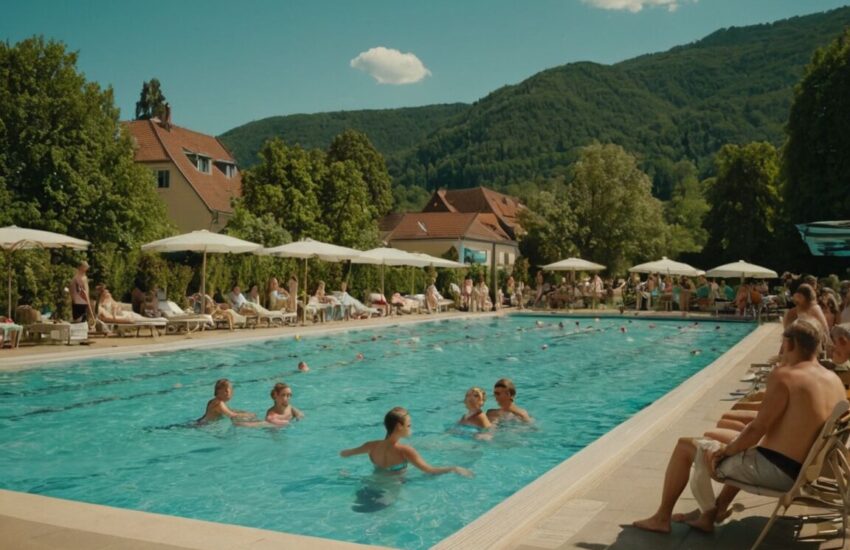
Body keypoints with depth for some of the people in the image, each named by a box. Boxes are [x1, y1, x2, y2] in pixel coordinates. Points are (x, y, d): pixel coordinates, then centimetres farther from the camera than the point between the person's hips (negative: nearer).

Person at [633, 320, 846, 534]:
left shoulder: (784, 375, -19)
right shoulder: (835, 380, 6)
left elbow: (756, 430, -20)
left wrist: (726, 450, -4)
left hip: (774, 470, -8)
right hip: (801, 471, 8)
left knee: (685, 446, 6)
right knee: (743, 452, 39)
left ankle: (662, 518, 16)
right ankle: (711, 515, 36)